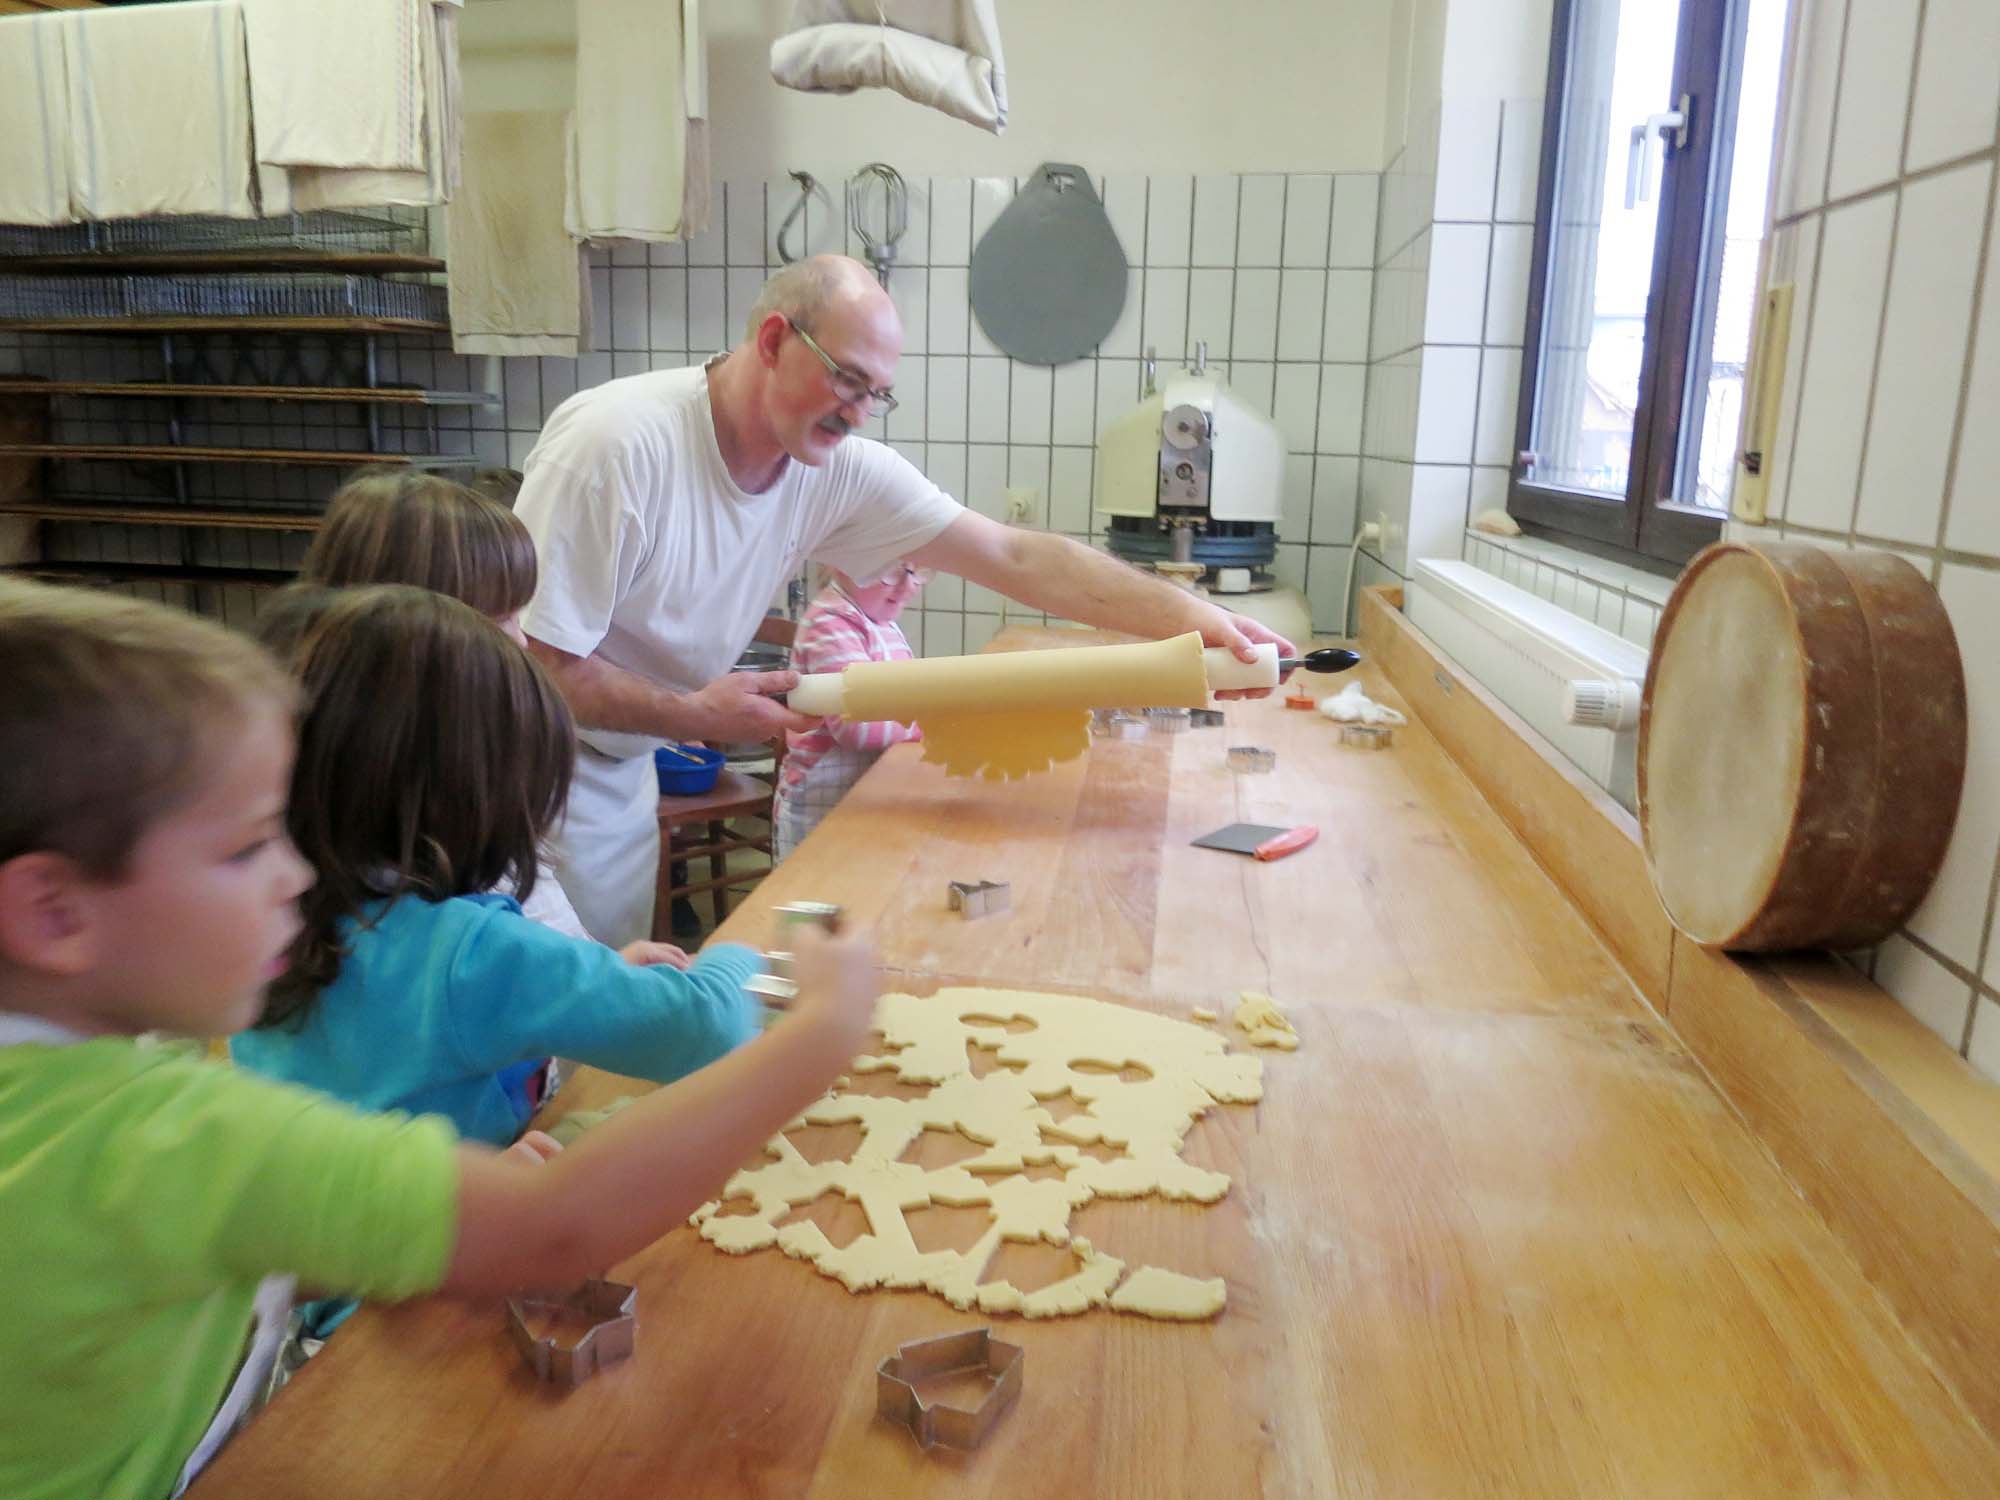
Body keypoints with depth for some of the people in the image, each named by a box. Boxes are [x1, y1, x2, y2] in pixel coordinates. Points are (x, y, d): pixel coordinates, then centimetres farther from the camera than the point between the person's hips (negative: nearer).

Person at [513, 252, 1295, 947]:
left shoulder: (842, 472, -11)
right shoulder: (617, 445, -27)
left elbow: (1017, 557, -15)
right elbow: (533, 664, -25)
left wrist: (1185, 613, -23)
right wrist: (697, 715, -21)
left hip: (622, 768, 5)